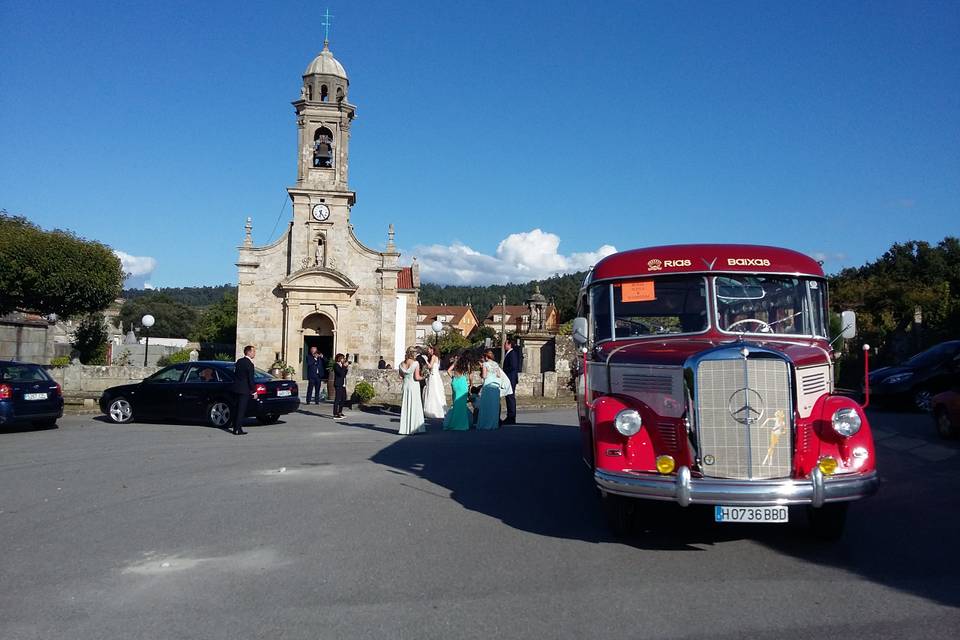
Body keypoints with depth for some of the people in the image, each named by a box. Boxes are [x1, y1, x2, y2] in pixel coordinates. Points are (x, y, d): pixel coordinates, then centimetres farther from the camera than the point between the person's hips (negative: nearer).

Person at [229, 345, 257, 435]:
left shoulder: (239, 361, 10)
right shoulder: (249, 364, -14)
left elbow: (234, 374, 16)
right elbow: (250, 379, -15)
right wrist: (254, 392, -8)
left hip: (235, 388, 8)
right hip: (244, 390, -8)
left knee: (235, 409, 13)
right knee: (241, 410, -4)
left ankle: (235, 428, 18)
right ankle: (238, 429, -5)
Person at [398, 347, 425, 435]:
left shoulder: (401, 364, 3)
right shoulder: (416, 363, -11)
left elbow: (401, 377, 7)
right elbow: (417, 377, -16)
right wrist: (423, 377, 3)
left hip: (405, 386, 5)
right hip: (414, 386, -5)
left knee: (405, 407, 11)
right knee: (414, 407, 2)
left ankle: (404, 428, 12)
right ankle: (413, 428, 3)